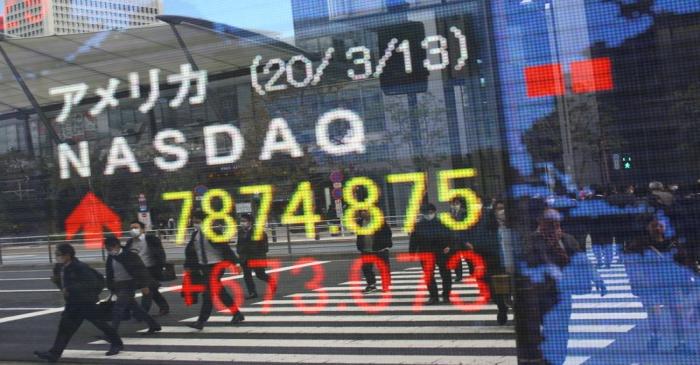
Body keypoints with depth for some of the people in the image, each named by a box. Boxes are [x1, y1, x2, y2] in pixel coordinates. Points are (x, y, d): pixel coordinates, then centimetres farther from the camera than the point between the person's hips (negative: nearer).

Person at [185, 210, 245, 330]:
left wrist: (234, 263, -19)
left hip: (216, 266, -7)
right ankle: (237, 314, 26)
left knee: (208, 293, -11)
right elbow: (189, 250, 13)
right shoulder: (195, 234, 6)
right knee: (220, 292, 14)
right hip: (204, 267, 7)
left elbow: (225, 248, -16)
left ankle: (201, 321, -8)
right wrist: (188, 266, 7)